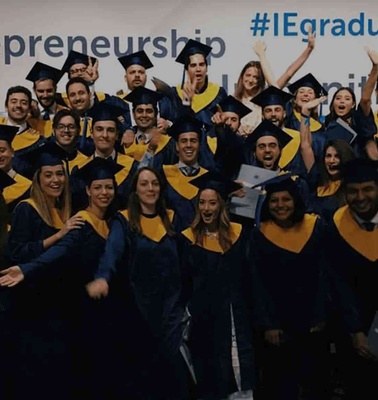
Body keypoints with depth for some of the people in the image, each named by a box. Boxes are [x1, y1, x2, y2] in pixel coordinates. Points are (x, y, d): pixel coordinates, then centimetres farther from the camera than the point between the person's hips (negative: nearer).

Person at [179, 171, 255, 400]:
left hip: (235, 314, 1)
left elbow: (248, 275, 4)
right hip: (203, 316, -1)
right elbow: (183, 282, 0)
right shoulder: (188, 239, -2)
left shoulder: (238, 233, 2)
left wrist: (250, 310, 1)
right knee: (209, 373, 7)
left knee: (240, 370, 3)